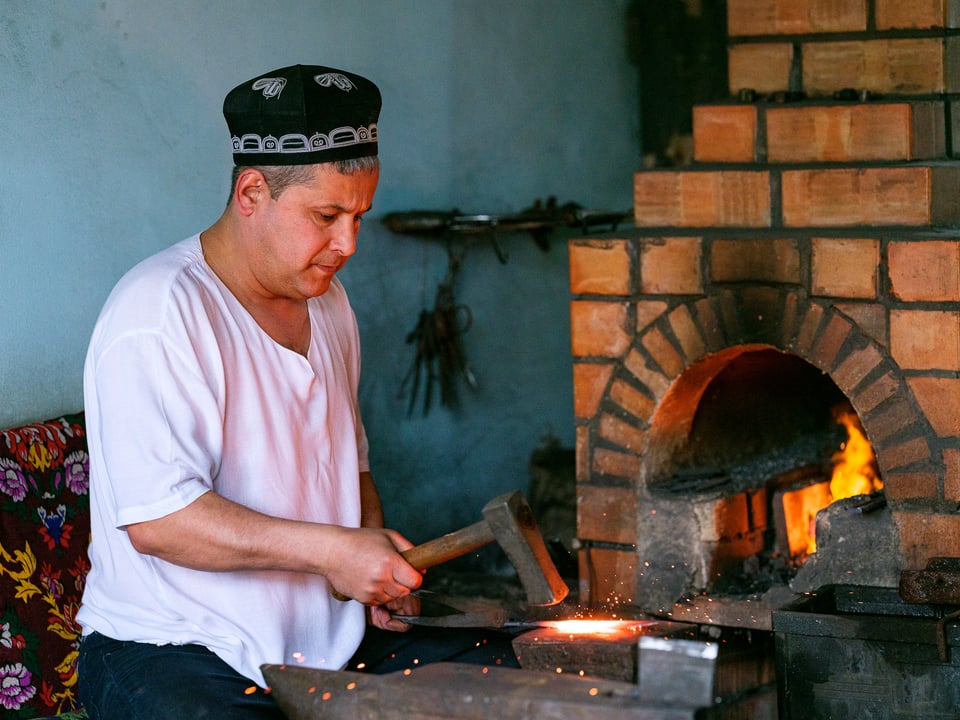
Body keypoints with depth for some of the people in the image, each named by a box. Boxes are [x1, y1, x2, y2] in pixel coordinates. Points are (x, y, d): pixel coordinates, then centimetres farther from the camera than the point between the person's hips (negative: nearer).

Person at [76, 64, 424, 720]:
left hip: (321, 652, 8)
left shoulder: (328, 301, 14)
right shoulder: (160, 311, -15)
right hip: (168, 658, -7)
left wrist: (379, 557, 7)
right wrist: (328, 550, -23)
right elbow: (156, 518, -23)